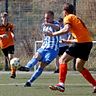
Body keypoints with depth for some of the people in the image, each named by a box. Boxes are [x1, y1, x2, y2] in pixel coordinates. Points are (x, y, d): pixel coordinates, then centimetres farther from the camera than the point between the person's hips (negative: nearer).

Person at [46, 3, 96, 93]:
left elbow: (67, 29, -17)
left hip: (81, 42, -8)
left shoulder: (68, 17, 3)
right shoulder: (77, 18, 29)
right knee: (79, 67, 21)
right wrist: (68, 41, 38)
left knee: (63, 60, -5)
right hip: (88, 42, 8)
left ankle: (61, 84, -19)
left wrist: (53, 34, -9)